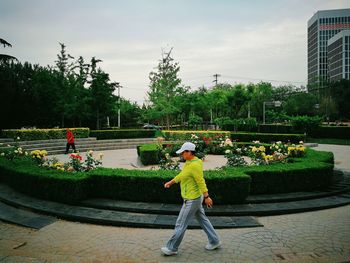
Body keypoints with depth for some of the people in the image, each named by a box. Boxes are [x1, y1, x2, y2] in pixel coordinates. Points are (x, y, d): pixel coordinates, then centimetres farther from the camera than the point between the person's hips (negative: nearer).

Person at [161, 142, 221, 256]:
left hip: (192, 200, -10)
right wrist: (171, 182, 23)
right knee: (202, 220, 20)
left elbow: (201, 181, -26)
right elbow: (182, 175, 18)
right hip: (193, 198, 10)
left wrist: (206, 197, -23)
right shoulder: (189, 162, 5)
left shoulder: (194, 165, -26)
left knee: (181, 224, 4)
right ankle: (214, 241, 33)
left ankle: (172, 248, 19)